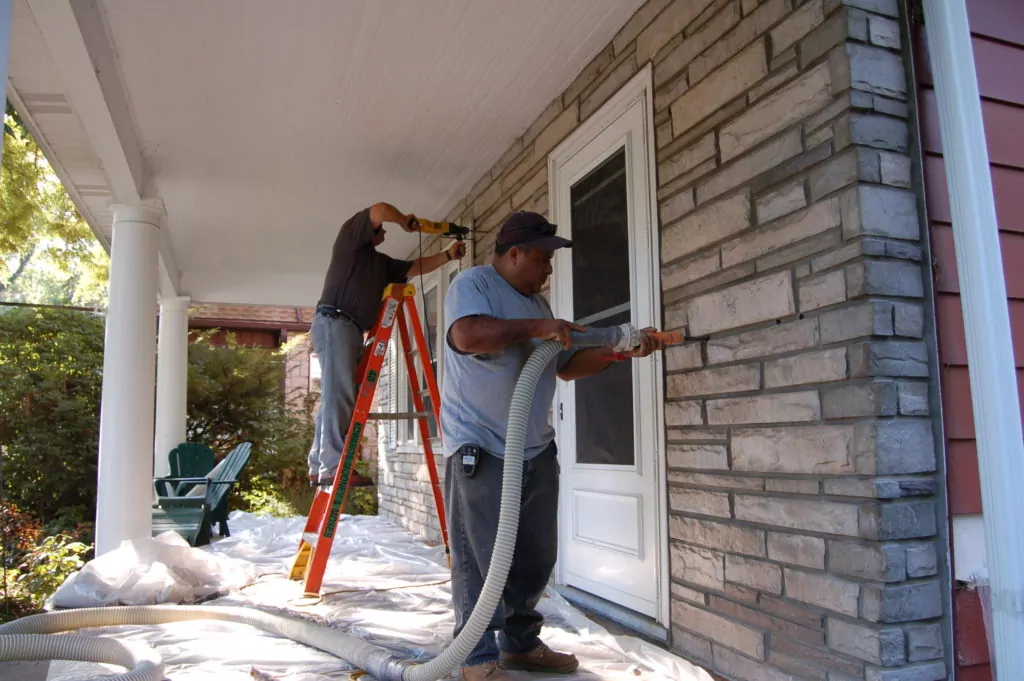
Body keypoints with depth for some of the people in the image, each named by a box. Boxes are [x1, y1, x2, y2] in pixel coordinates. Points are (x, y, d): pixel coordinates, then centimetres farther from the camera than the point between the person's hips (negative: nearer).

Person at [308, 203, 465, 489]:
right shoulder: (350, 235, 6)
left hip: (352, 329, 9)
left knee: (336, 398, 5)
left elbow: (415, 268, 27)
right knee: (339, 395, -18)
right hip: (333, 322, -9)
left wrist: (448, 255, 18)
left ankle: (319, 467, 7)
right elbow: (380, 210, -9)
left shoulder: (380, 261, 28)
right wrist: (406, 222, 8)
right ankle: (333, 465, -22)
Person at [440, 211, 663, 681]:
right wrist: (536, 329, -18)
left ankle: (521, 642, 27)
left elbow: (566, 365, 20)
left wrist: (620, 352, 7)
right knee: (482, 559, -4)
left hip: (536, 449, 8)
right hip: (480, 448, -8)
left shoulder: (536, 301, 20)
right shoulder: (472, 284, -4)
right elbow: (466, 334, -25)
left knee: (535, 557, 12)